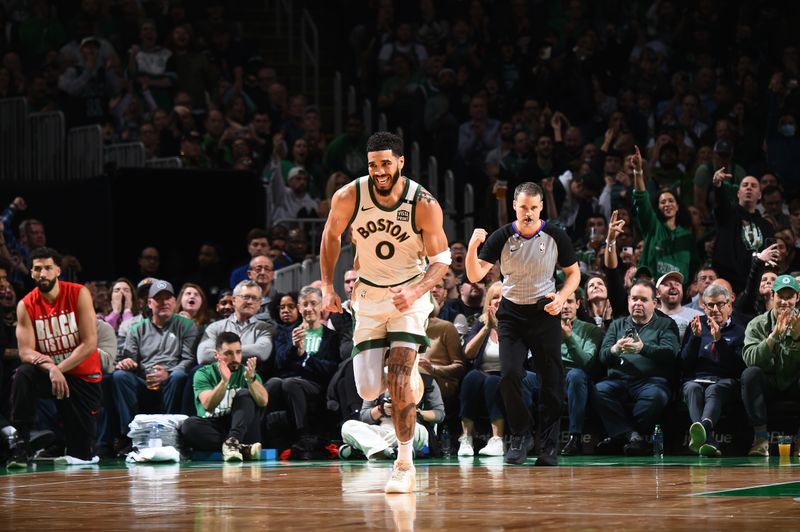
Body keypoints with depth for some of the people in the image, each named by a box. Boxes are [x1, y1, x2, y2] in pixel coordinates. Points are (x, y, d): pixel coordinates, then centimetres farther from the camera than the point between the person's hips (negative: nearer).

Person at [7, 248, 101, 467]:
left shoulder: (79, 294, -14)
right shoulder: (26, 306, -9)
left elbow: (90, 344, -17)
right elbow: (25, 352, -15)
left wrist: (61, 368, -26)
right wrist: (50, 368, -35)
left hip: (83, 375, -1)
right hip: (49, 374, 1)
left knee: (82, 453, -3)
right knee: (23, 375, -34)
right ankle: (21, 444, -27)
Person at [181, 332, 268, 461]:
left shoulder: (246, 372, 6)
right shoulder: (203, 374, 4)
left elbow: (263, 401, -13)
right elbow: (208, 405, -15)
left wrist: (251, 379, -32)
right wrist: (224, 381, -30)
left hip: (242, 428, 1)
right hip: (211, 430, -1)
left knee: (244, 394, -21)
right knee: (189, 425, -31)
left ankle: (232, 442, -40)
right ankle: (242, 449, -35)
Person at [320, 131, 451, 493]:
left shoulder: (424, 205, -21)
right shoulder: (348, 198, -17)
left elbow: (441, 258, -10)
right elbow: (331, 236, 4)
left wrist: (415, 292, -27)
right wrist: (327, 287, -2)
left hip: (409, 294, -3)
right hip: (369, 294, 3)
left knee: (398, 378, -18)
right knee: (368, 391, -3)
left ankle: (405, 465, -7)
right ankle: (410, 374, 33)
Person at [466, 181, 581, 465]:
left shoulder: (556, 236, -6)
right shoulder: (502, 237, -7)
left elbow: (573, 272, 7)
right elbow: (475, 275, -12)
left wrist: (561, 297, -11)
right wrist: (472, 247, -30)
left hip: (545, 314, 0)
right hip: (511, 314, 0)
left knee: (551, 380, -1)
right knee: (510, 375, -12)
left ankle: (548, 444, 9)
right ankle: (520, 437, 6)